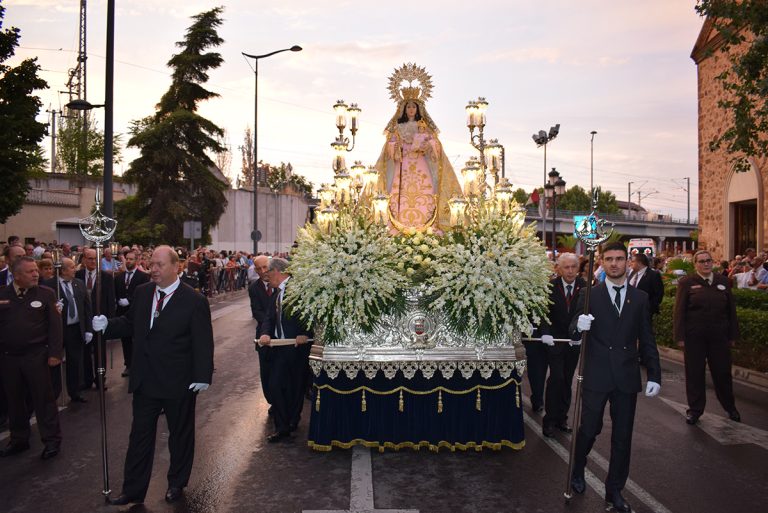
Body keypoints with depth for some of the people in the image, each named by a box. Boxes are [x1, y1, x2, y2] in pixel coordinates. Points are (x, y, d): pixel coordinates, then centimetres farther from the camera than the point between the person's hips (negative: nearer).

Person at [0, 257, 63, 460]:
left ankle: (52, 440, 13)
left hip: (36, 355, -3)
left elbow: (55, 325, -5)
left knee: (43, 398, 3)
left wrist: (55, 353, -11)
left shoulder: (46, 294, -2)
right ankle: (19, 440, 30)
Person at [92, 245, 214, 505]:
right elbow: (129, 323, 12)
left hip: (179, 383, -4)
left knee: (180, 434, 14)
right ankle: (133, 489, 27)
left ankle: (176, 484, 34)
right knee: (140, 435, 13)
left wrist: (202, 376, -17)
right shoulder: (141, 293, 2)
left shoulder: (194, 300, -14)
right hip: (145, 380, 4)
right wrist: (107, 325, -7)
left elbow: (203, 342, -14)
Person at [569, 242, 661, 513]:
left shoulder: (640, 298, 6)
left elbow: (647, 340, 7)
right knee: (590, 429, 5)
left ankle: (615, 490, 26)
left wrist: (654, 375, 2)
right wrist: (578, 325, -27)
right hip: (596, 376, -2)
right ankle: (577, 471, 35)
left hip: (627, 377, 2)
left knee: (622, 436, 9)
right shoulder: (589, 295, 0)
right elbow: (574, 330, -4)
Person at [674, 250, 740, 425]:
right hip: (694, 337, -2)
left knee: (723, 372, 10)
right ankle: (695, 409, 19)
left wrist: (733, 335, 7)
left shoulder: (723, 282, 7)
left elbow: (731, 310, 10)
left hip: (719, 336, 2)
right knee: (694, 373, 6)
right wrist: (680, 337, -9)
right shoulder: (687, 283, -2)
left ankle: (730, 407, 29)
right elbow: (679, 311, -4)